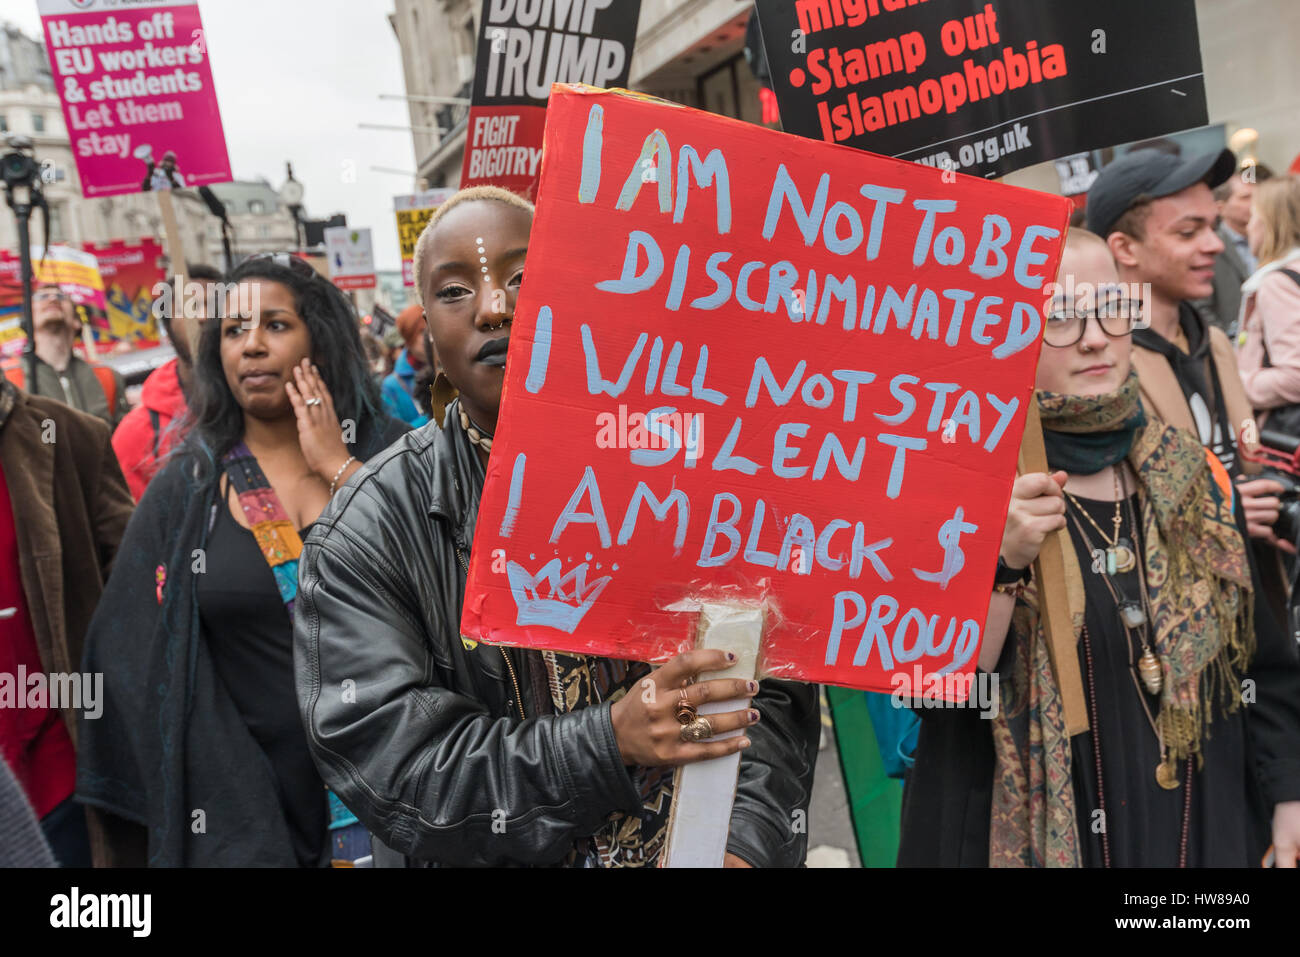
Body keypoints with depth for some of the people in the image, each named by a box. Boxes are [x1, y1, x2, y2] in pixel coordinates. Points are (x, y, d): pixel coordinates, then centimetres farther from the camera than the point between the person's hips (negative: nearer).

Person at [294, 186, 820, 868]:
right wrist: (608, 741, -32)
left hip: (695, 844, 2)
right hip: (496, 853, -1)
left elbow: (773, 687, -9)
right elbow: (383, 761, -21)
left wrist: (746, 840, -24)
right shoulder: (365, 533, -15)